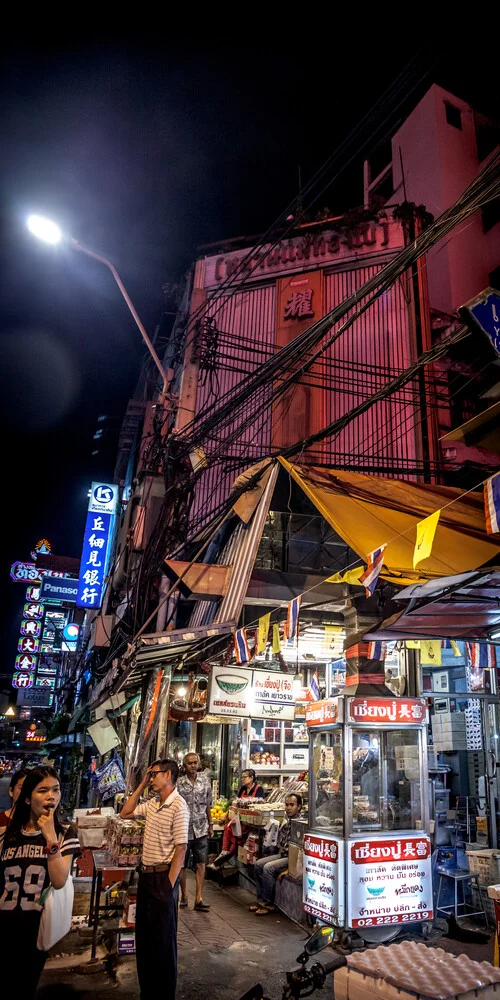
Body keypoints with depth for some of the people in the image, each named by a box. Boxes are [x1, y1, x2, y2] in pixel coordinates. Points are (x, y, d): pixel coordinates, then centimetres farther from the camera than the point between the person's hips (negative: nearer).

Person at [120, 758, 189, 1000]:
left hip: (163, 876, -8)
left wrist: (168, 886, -20)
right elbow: (125, 813, 14)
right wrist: (141, 785, 6)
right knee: (143, 934, 19)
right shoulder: (152, 803, 6)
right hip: (146, 874, 8)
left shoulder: (178, 806, -19)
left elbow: (180, 849, -19)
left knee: (163, 938, 6)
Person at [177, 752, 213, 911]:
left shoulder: (205, 780, 2)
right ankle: (184, 896, 26)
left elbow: (207, 805, 10)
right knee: (182, 865, 10)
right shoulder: (178, 783, -7)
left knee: (201, 863, -1)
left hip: (201, 829, 2)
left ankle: (199, 899, 4)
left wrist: (210, 824, 12)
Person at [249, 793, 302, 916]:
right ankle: (261, 899, 9)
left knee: (268, 868, -22)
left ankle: (268, 904, -8)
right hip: (283, 855, 9)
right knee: (258, 864, 2)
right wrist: (281, 849, 7)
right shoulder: (286, 821, 8)